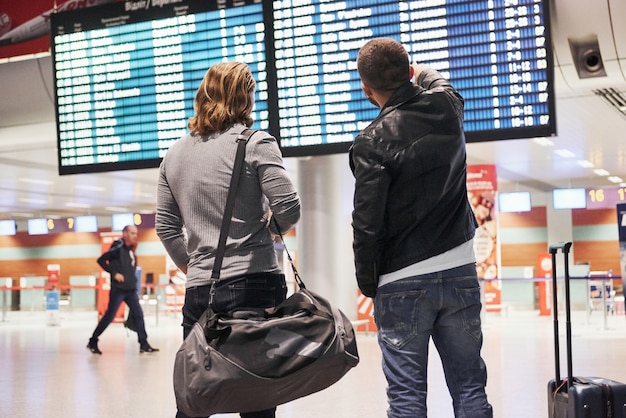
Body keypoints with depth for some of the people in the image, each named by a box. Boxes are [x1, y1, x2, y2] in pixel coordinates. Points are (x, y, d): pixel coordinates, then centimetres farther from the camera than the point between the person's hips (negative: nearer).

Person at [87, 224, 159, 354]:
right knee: (109, 317, -2)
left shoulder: (130, 250, 13)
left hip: (131, 290, 7)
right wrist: (114, 273, -17)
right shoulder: (118, 247, -10)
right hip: (118, 289, -7)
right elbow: (101, 260, -14)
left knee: (138, 315, 1)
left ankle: (144, 345, 3)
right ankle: (92, 342, 12)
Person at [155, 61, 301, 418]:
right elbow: (289, 209, -12)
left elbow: (166, 228, 13)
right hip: (254, 284, -5)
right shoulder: (256, 144, -4)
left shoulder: (175, 154, 12)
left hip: (199, 292, 5)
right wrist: (271, 228, 9)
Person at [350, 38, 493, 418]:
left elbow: (367, 225, -14)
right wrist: (423, 71, 50)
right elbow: (438, 83, 28)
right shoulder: (448, 108, 1)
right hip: (460, 271, 5)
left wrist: (367, 283, 0)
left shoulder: (372, 142, -14)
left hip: (402, 282, -5)